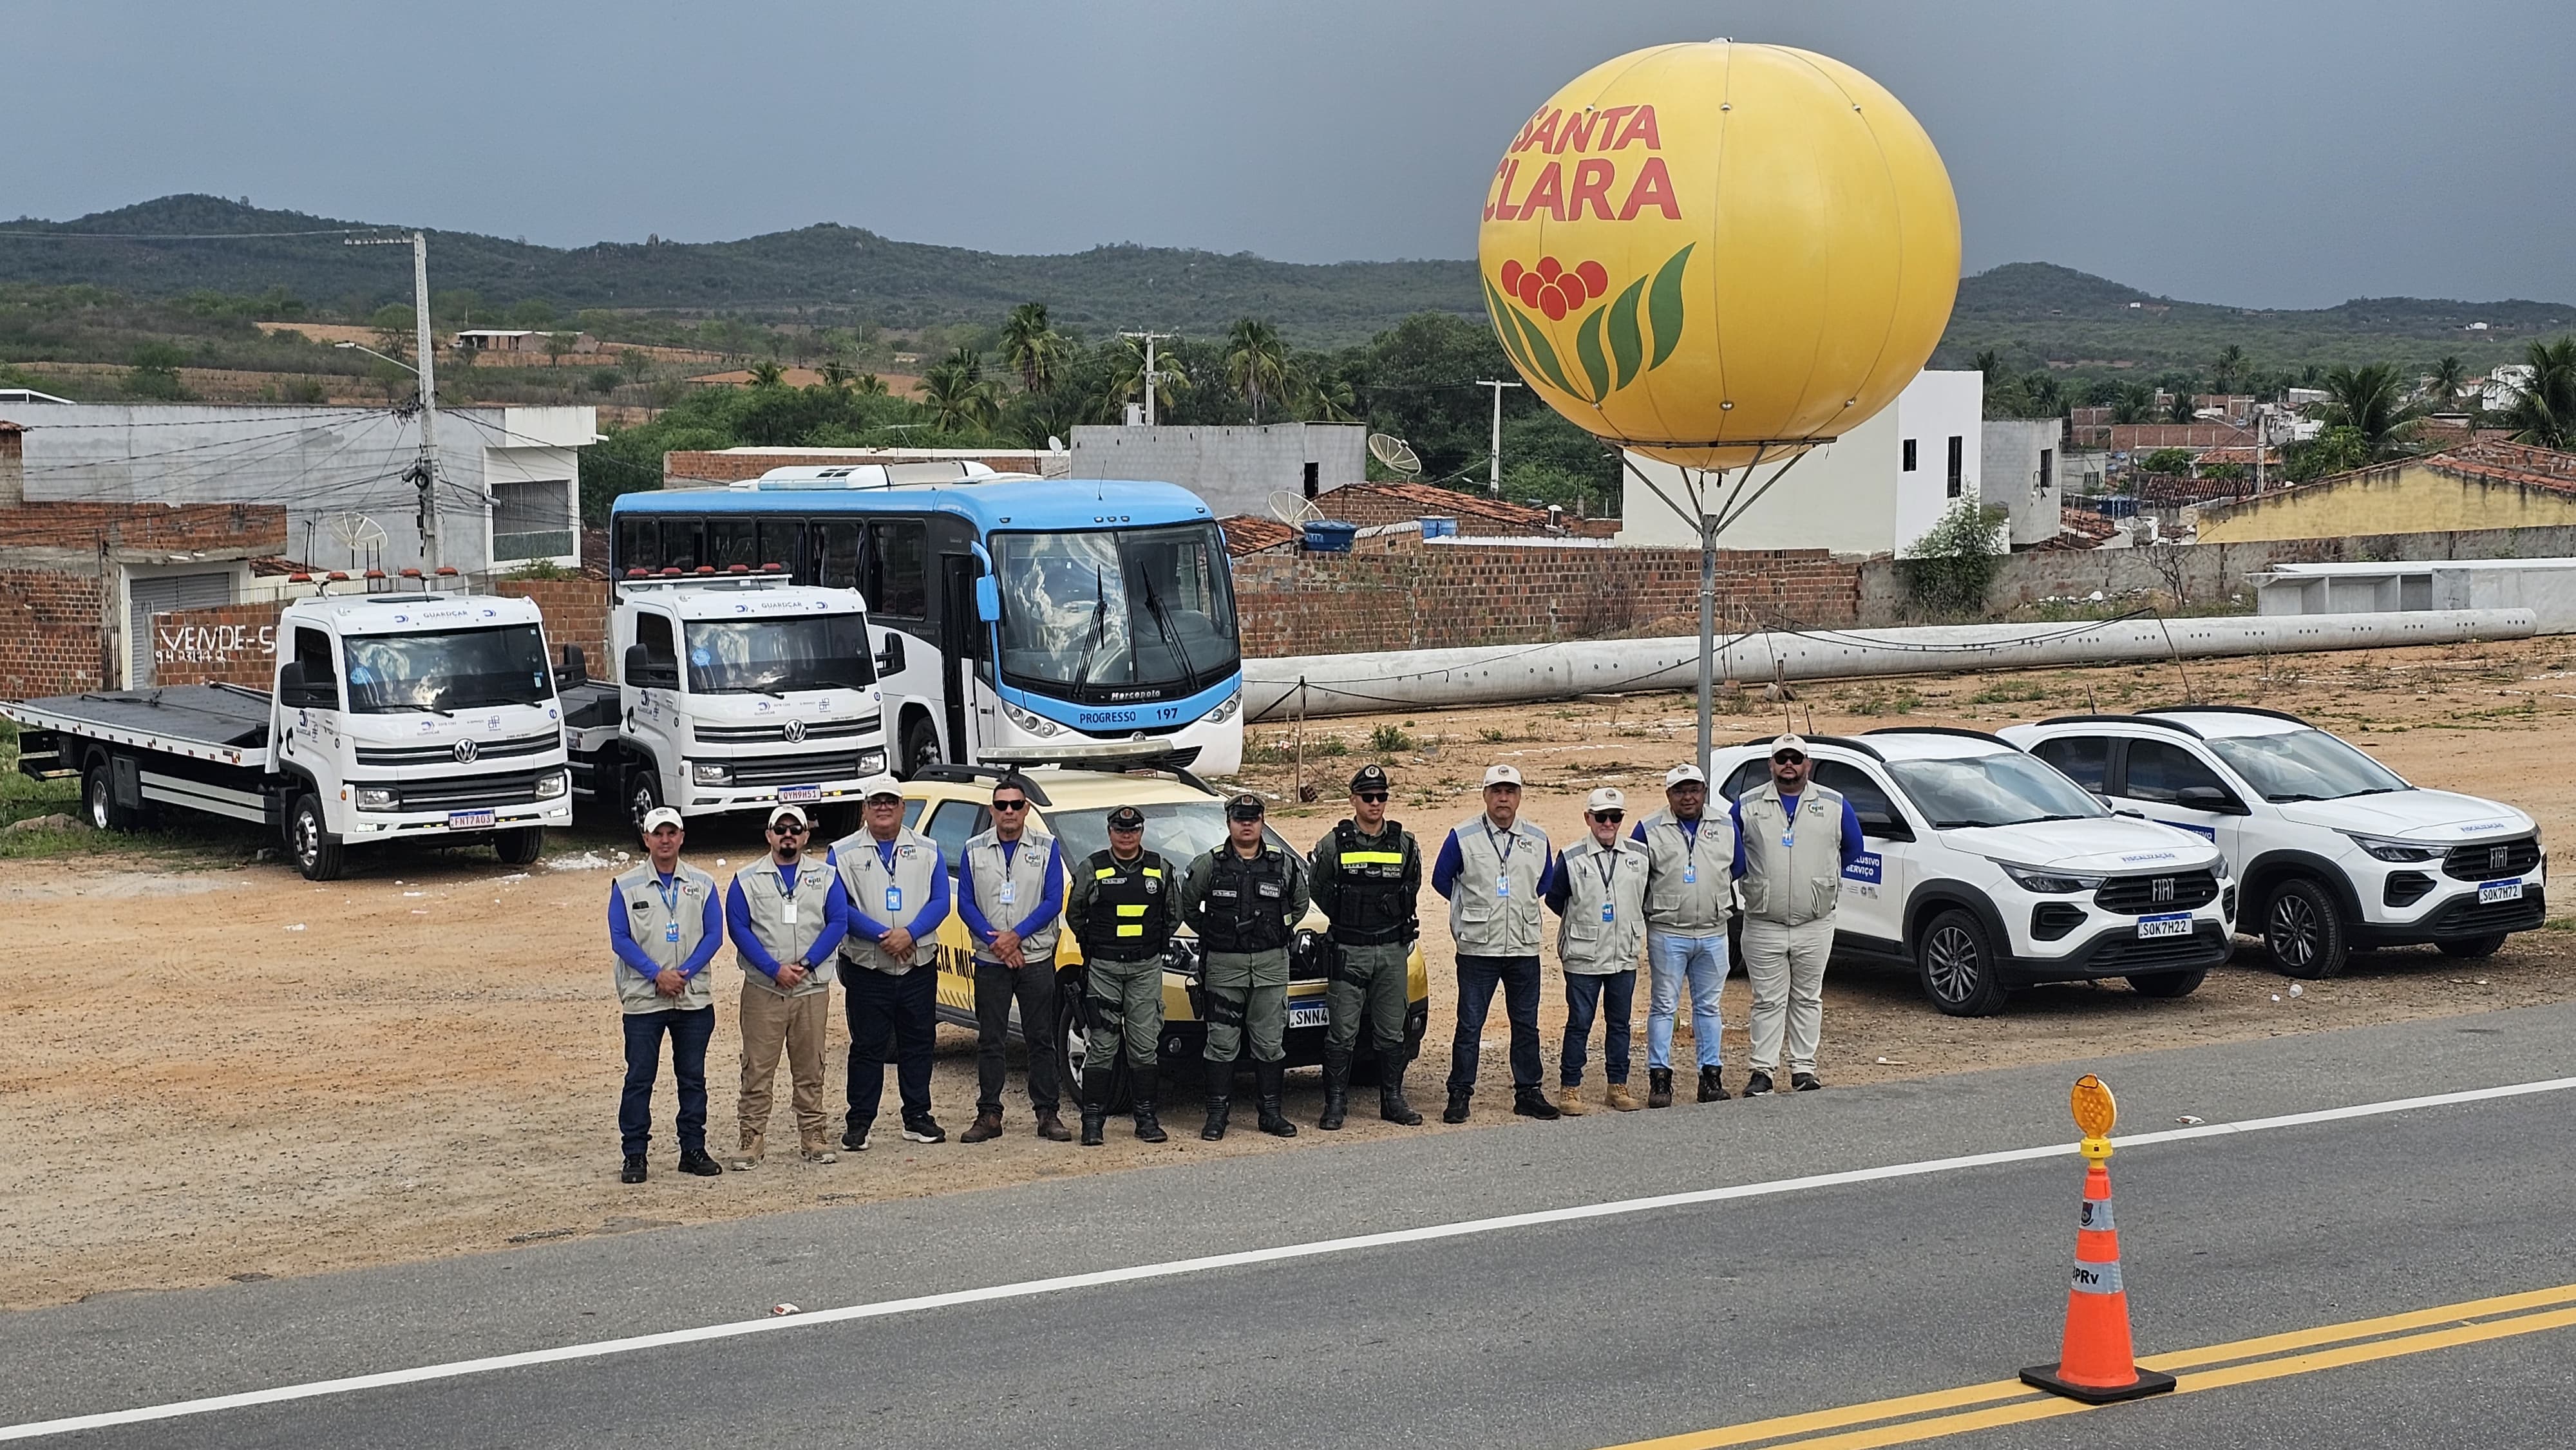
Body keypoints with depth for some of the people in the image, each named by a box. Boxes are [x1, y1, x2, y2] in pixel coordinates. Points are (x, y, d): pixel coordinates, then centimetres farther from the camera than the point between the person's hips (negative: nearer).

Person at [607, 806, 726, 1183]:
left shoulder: (703, 884, 6)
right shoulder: (626, 886, 1)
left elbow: (714, 934, 2)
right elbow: (620, 939, -4)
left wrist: (684, 974, -12)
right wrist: (657, 974, -14)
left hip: (694, 997, 2)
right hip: (643, 998, -2)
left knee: (693, 1077, 8)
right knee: (639, 1078, -1)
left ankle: (694, 1149, 17)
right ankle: (634, 1156, 4)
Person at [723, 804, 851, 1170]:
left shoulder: (824, 876, 8)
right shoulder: (747, 879, 4)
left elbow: (838, 923, 0)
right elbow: (738, 929, -3)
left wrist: (805, 965, -12)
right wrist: (775, 969, -13)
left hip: (812, 989, 1)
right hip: (763, 989, -1)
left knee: (810, 1068, 6)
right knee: (757, 1068, -2)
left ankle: (814, 1137, 13)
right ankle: (752, 1140, 2)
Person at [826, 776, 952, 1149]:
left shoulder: (927, 850, 7)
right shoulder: (843, 853, 1)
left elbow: (940, 902, 0)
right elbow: (839, 908, -8)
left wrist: (910, 934, -17)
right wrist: (883, 936, -18)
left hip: (919, 965, 2)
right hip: (866, 968, -2)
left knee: (919, 1044, 8)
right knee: (867, 1047, 1)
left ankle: (918, 1118, 18)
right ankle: (859, 1124, 7)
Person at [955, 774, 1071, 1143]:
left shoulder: (1046, 848, 3)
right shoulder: (974, 851, 6)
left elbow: (1053, 902, -3)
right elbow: (966, 904, 2)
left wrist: (1015, 935, -13)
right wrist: (995, 940, -12)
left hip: (1037, 959, -1)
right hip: (990, 962, 1)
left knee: (1041, 1039, 2)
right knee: (989, 1040, 3)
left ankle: (1047, 1113, 7)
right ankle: (989, 1115, 8)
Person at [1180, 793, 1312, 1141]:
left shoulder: (1284, 864, 5)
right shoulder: (1209, 864, -1)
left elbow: (1300, 903, 20)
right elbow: (1187, 905, 10)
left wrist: (1281, 931, 12)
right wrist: (1209, 934, 7)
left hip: (1271, 965, 2)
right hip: (1224, 966, -2)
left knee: (1270, 1043, 6)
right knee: (1222, 1043, -1)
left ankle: (1271, 1112, 12)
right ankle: (1217, 1113, 4)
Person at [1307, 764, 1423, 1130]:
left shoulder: (1405, 844, 6)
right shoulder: (1333, 844, -2)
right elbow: (1317, 888, 10)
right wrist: (1346, 921, 9)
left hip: (1393, 951, 2)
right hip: (1349, 952, -2)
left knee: (1391, 1032, 8)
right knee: (1342, 1033, -3)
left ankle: (1393, 1100, 17)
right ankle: (1336, 1104, 3)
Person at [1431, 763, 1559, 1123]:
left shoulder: (1537, 840, 8)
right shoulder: (1463, 836, -1)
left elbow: (1545, 885, 21)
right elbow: (1441, 880, 9)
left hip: (1524, 948, 3)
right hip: (1477, 948, -3)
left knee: (1526, 1024, 8)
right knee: (1470, 1025, -2)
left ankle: (1528, 1093, 16)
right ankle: (1459, 1094, 5)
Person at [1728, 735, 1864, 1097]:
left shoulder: (1834, 805, 4)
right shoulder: (1747, 806, 3)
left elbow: (1853, 848, 16)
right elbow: (1732, 853, 14)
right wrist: (1751, 881, 9)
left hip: (1815, 925, 1)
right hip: (1763, 925, -1)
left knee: (1808, 999, 7)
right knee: (1767, 1001, 1)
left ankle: (1803, 1070, 13)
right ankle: (1762, 1070, 5)